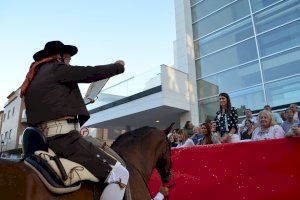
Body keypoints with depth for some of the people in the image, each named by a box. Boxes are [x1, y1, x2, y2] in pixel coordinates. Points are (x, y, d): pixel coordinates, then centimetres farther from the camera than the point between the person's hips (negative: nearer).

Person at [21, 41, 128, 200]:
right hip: (64, 137, -10)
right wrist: (118, 66, 10)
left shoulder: (33, 79, 24)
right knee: (119, 174, -13)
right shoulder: (57, 68, -3)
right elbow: (92, 73, -7)